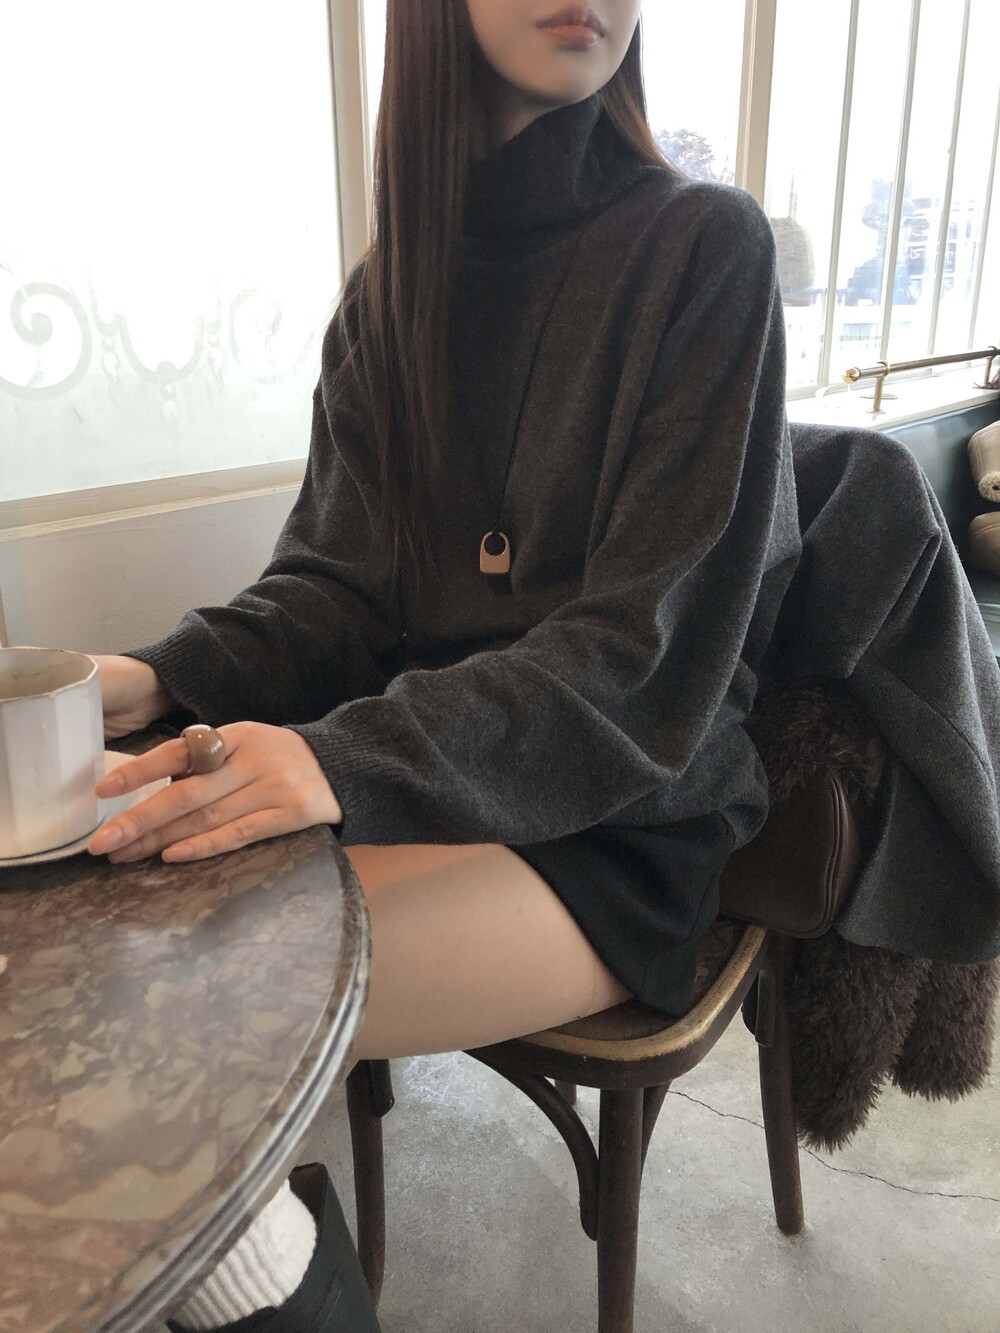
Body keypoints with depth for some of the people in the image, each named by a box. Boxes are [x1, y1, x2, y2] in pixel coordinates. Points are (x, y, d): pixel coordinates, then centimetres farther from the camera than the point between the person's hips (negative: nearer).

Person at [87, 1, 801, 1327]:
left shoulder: (703, 248, -7)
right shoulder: (392, 281, 9)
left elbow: (651, 644, -16)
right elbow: (338, 580, 5)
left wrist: (357, 759, -28)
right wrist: (163, 680, -13)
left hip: (620, 821, -5)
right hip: (416, 762, 5)